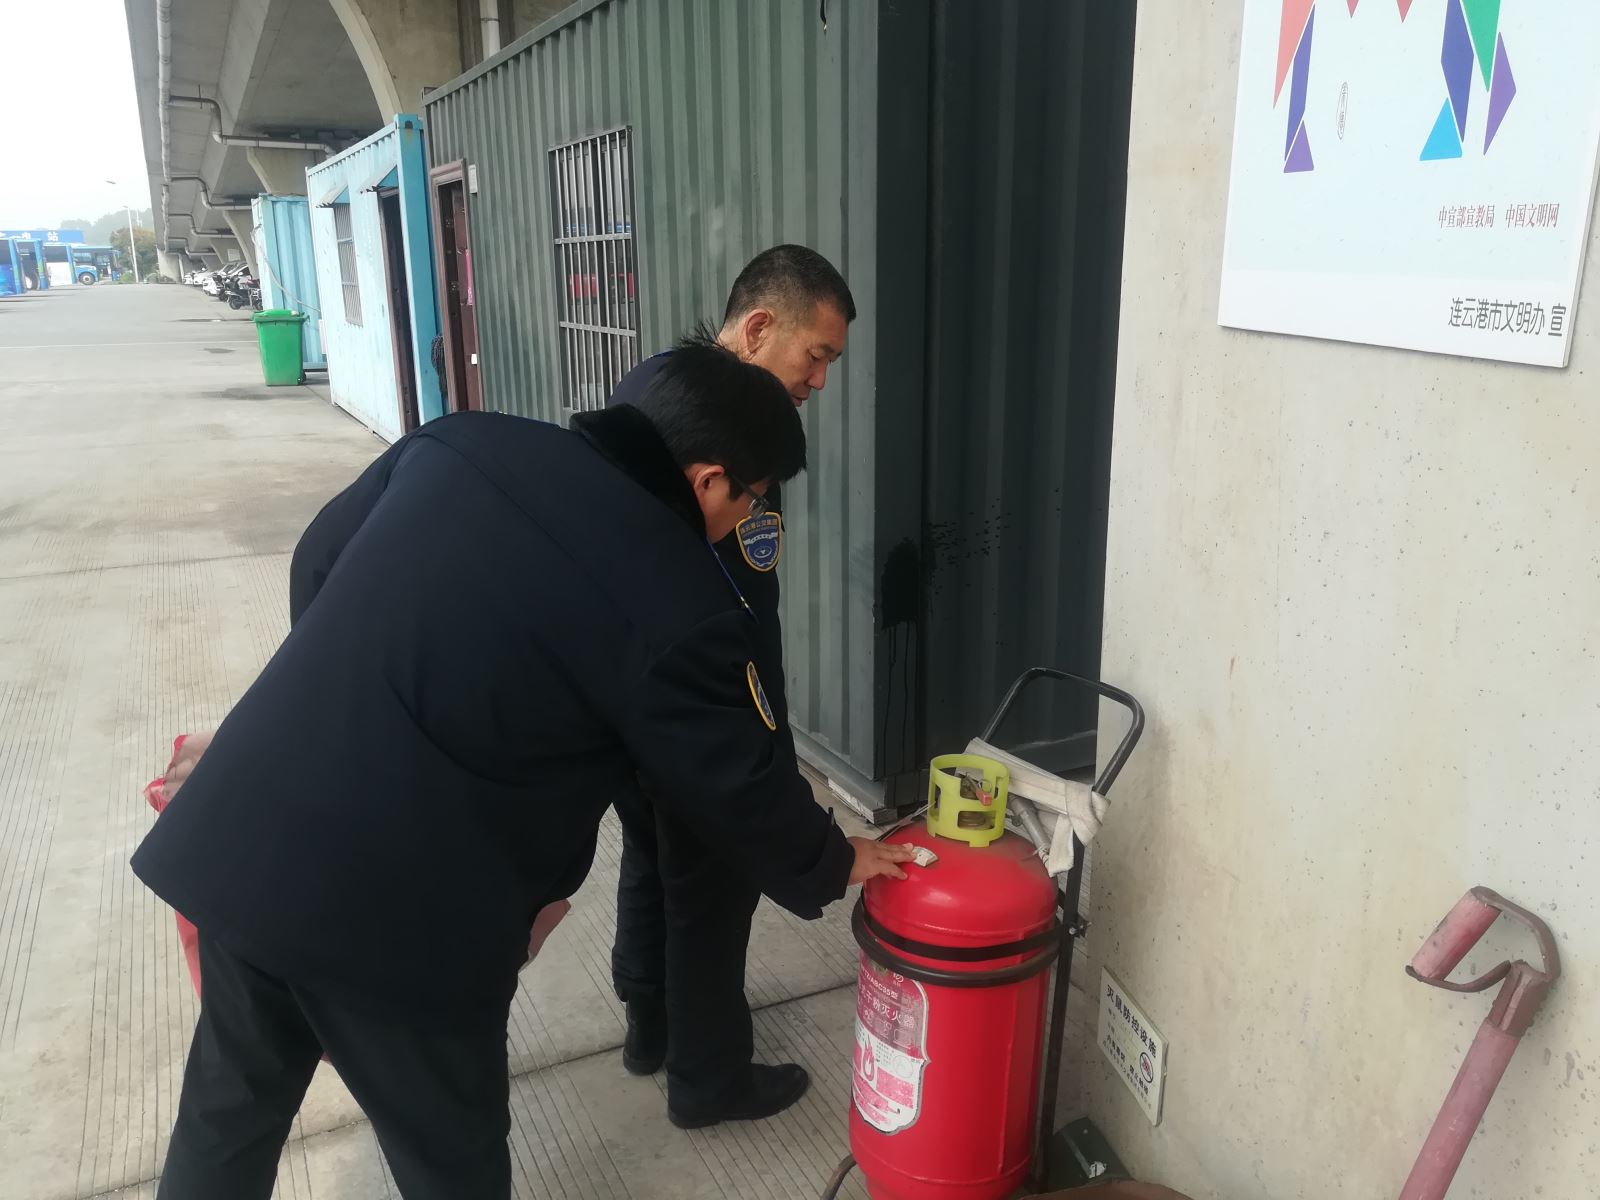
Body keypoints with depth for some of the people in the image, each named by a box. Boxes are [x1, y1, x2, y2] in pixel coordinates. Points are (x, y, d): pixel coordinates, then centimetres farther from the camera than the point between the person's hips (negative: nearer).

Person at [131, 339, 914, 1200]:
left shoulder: (461, 443, 3)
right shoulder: (682, 611, -13)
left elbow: (317, 568, 15)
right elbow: (740, 791, -1)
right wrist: (832, 865, 20)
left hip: (242, 839, 6)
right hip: (397, 908, -6)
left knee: (232, 1098, 28)